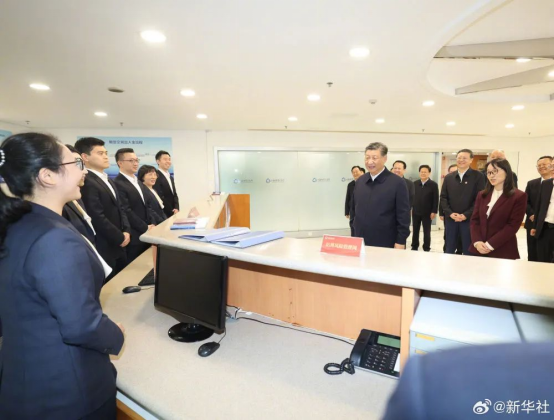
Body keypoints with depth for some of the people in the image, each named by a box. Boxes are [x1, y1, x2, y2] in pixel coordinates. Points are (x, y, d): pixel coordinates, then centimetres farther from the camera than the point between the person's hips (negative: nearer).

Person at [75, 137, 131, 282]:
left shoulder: (108, 180, 14)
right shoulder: (86, 183, -18)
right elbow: (98, 218, -23)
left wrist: (126, 231, 1)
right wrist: (120, 238, -12)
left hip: (118, 246, 9)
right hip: (103, 248, -9)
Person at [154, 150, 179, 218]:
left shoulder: (171, 177, 17)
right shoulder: (156, 177, -13)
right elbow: (160, 197, -17)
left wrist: (176, 208, -3)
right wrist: (172, 211, -14)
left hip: (173, 213, 8)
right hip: (164, 214, -8)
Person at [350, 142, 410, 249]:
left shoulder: (397, 183, -8)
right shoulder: (360, 181, 6)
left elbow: (404, 216, -9)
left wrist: (400, 242, -10)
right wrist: (355, 228, 12)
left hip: (386, 245, -4)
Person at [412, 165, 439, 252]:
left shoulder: (433, 184, -6)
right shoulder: (415, 183, 5)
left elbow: (436, 199, -8)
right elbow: (412, 196, 6)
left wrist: (434, 212, -12)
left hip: (427, 213, -3)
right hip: (415, 211, 3)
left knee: (426, 232, 7)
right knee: (415, 231, 12)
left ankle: (426, 249, 18)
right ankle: (414, 247, 24)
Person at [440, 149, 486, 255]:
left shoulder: (478, 176, -1)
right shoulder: (448, 177, 10)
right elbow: (443, 197, 7)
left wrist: (466, 215, -15)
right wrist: (450, 213, -8)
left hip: (469, 219, -3)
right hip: (451, 218, 3)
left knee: (468, 251, 6)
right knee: (449, 250, 12)